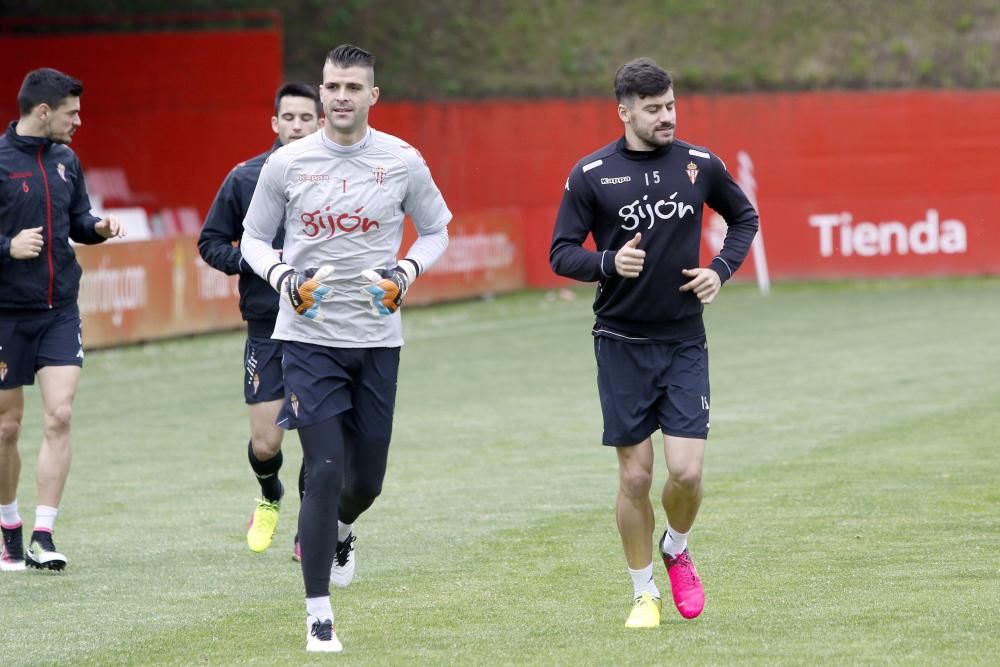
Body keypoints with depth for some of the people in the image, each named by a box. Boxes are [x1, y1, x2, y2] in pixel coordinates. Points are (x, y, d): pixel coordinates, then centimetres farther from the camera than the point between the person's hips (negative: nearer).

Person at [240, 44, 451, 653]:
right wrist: (283, 276, -13)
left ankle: (339, 531, 46)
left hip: (377, 338, 2)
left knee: (366, 480, 8)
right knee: (325, 471, -11)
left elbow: (436, 231, 11)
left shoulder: (403, 162, -1)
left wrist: (407, 271, -8)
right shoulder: (286, 164, -3)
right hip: (309, 337, -2)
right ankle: (319, 616, -2)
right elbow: (255, 237, 7)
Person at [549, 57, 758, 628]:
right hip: (622, 344, -1)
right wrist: (609, 263, -21)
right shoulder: (592, 174, -5)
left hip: (685, 344, 1)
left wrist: (722, 270, 1)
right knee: (635, 476, 1)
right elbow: (561, 253, -2)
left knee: (687, 470, -9)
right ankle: (645, 594, 18)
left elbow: (745, 218, 18)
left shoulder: (700, 165, 1)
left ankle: (676, 550, 23)